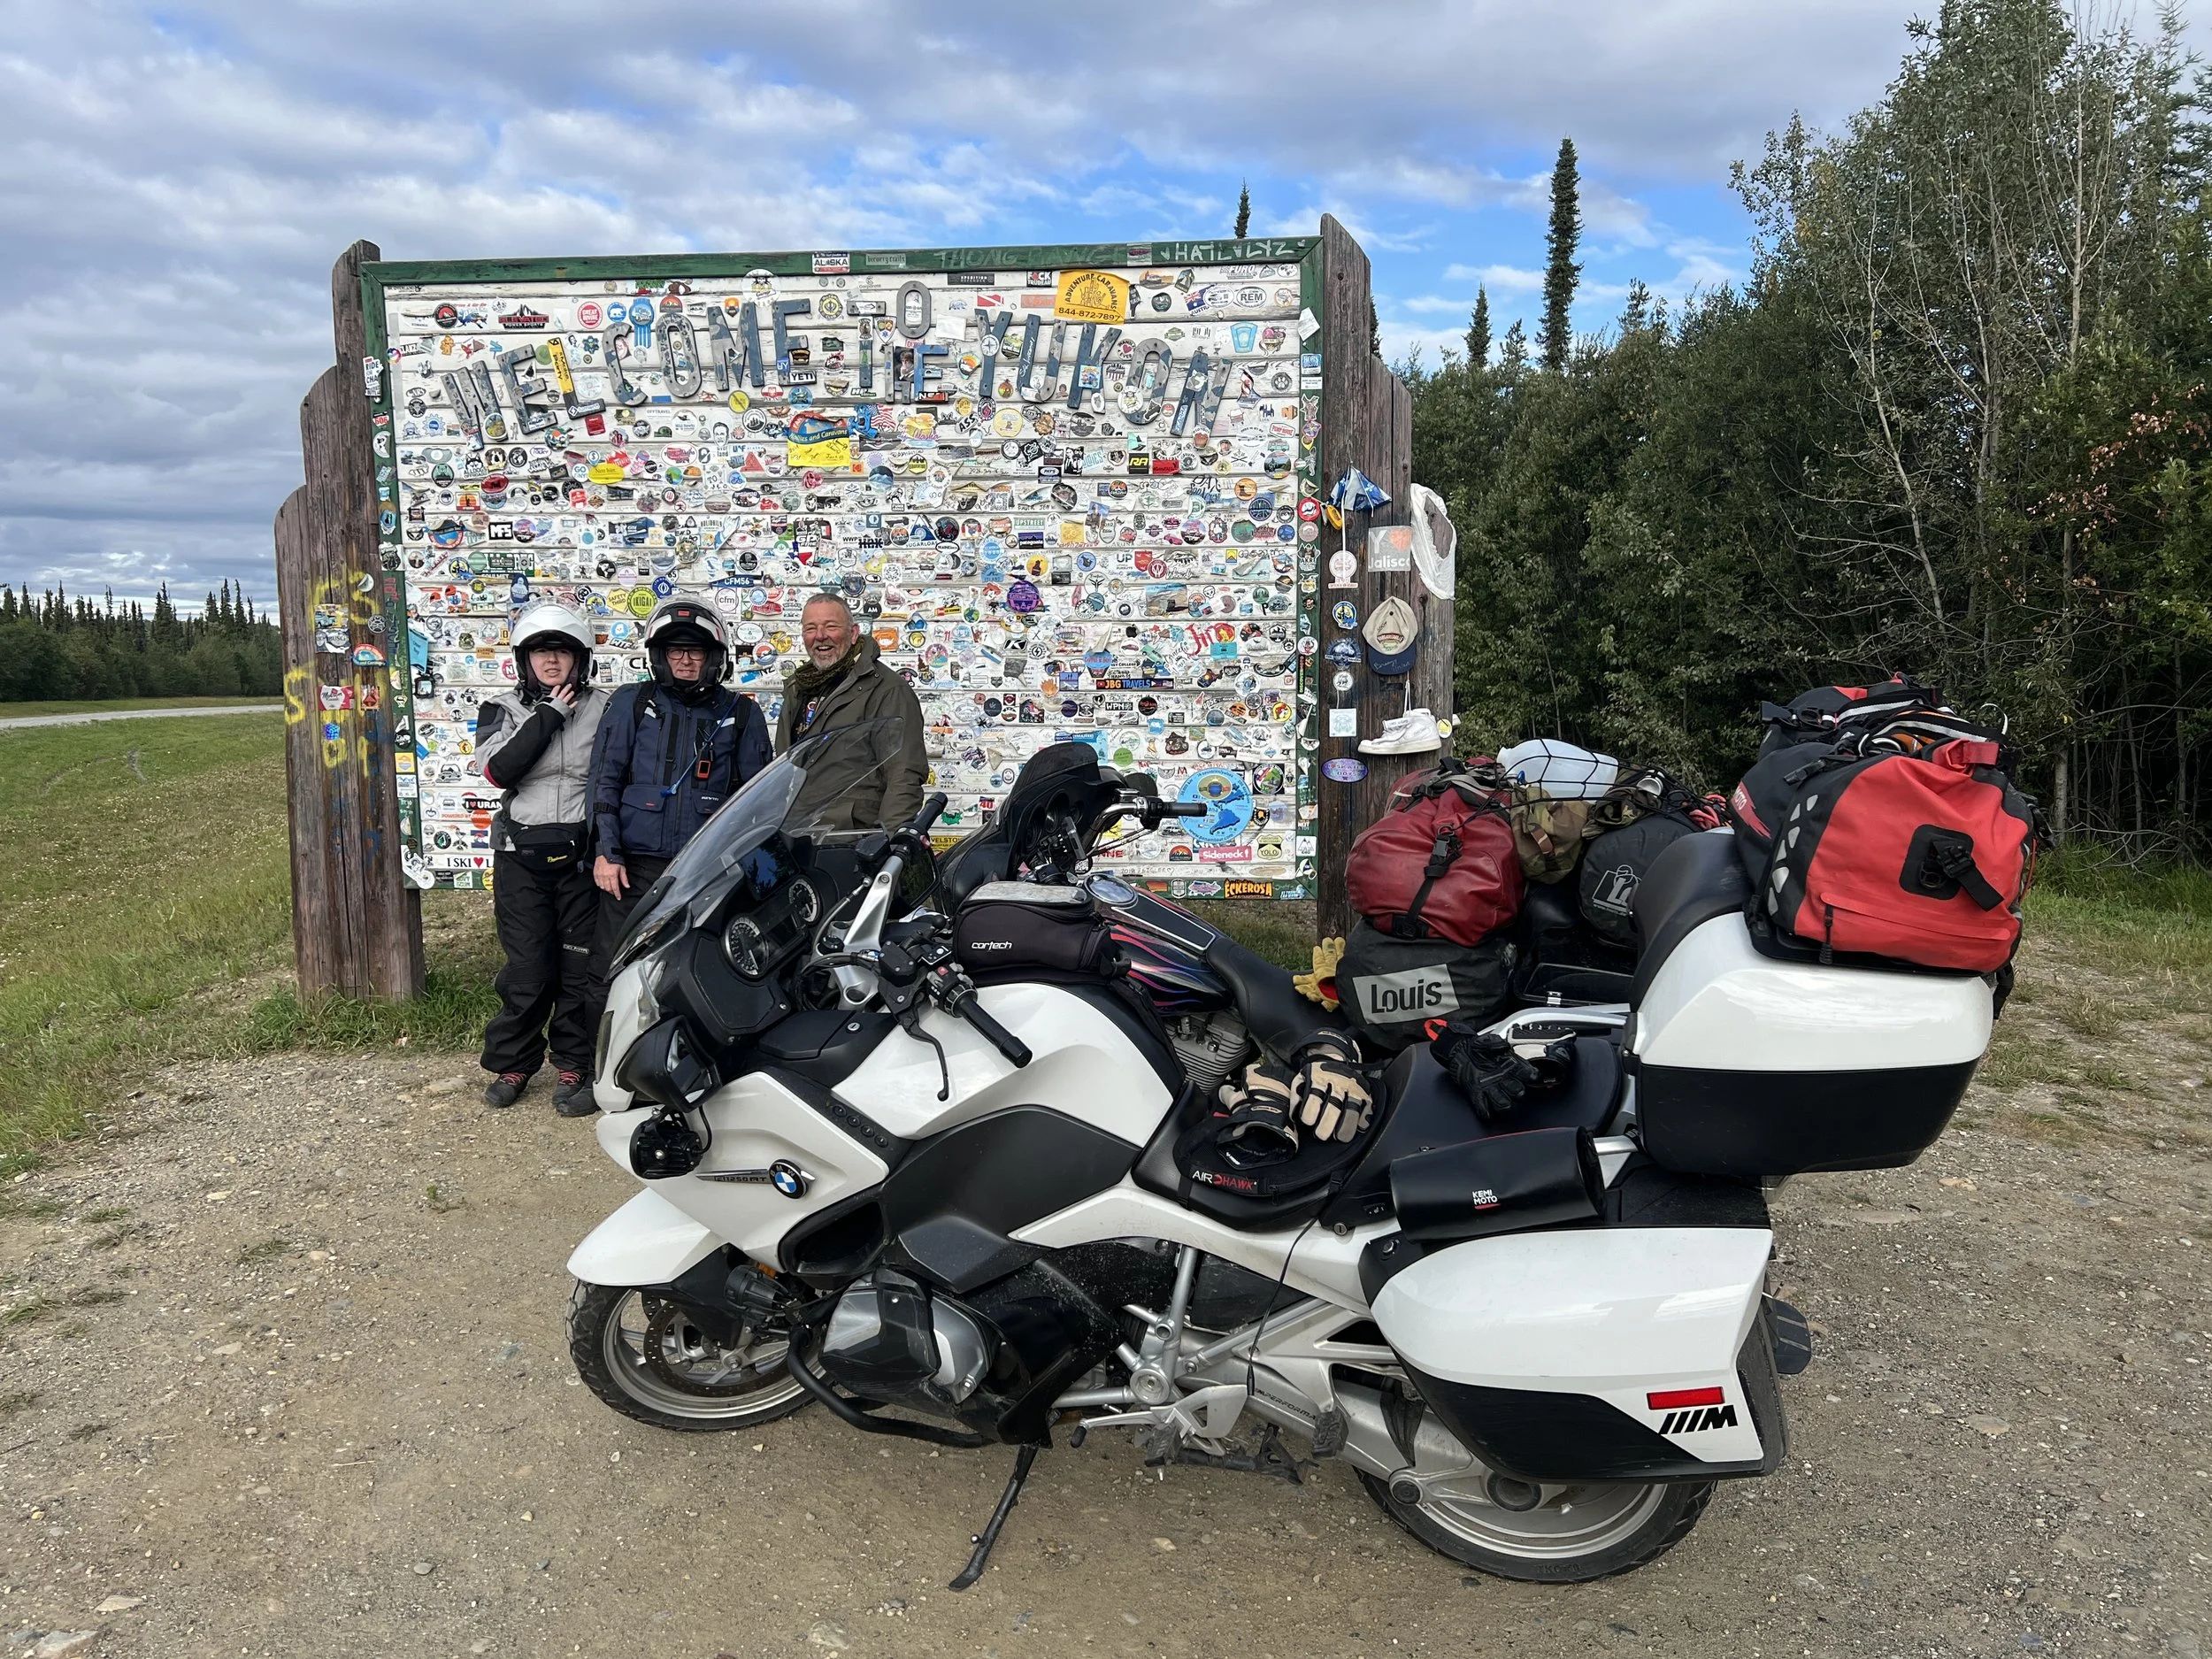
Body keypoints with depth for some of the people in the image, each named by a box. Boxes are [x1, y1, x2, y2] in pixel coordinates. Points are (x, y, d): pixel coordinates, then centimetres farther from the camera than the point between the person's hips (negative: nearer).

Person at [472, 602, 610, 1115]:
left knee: (582, 965, 3)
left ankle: (574, 1065, 16)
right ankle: (513, 1063, 18)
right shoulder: (502, 709, 6)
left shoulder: (602, 708, 4)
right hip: (522, 856, 0)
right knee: (527, 966, 2)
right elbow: (497, 770, -11)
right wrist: (548, 718, -13)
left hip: (582, 854, 0)